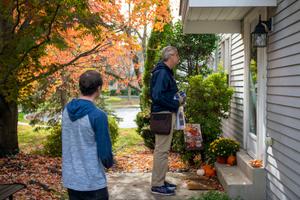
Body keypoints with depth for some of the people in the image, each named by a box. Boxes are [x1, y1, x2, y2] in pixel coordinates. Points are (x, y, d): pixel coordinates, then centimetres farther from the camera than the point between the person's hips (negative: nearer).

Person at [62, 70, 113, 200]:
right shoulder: (98, 115, -21)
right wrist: (109, 163, 4)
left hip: (70, 179, 6)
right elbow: (105, 152, -16)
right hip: (92, 182, -6)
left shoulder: (67, 110, -1)